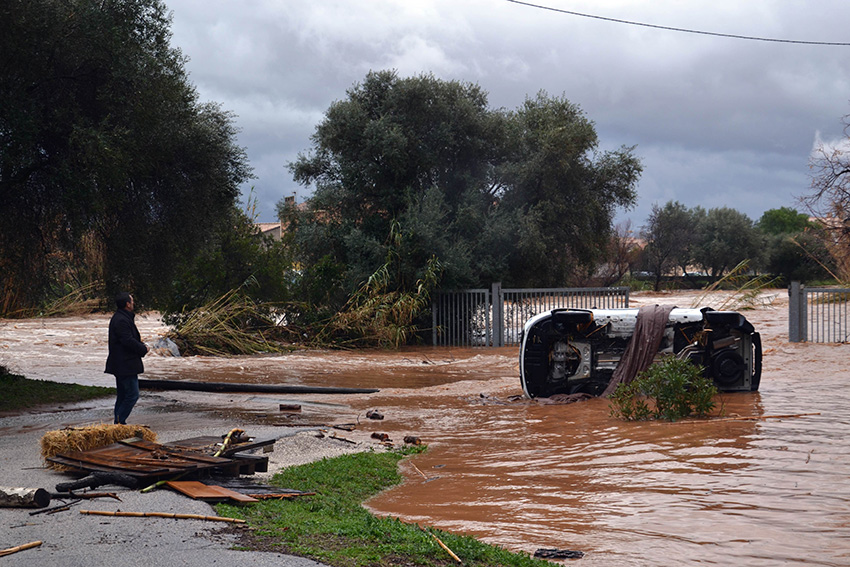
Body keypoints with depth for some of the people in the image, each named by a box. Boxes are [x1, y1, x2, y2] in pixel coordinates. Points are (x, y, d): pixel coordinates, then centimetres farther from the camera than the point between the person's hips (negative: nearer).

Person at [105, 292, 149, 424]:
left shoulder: (123, 318, 16)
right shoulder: (121, 320, -19)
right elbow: (128, 341, -24)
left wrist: (141, 344, 6)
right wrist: (143, 349, -10)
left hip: (121, 365, 11)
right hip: (125, 365, -11)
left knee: (123, 396, 14)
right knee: (132, 395, -9)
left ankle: (118, 423, 17)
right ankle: (119, 421, -6)